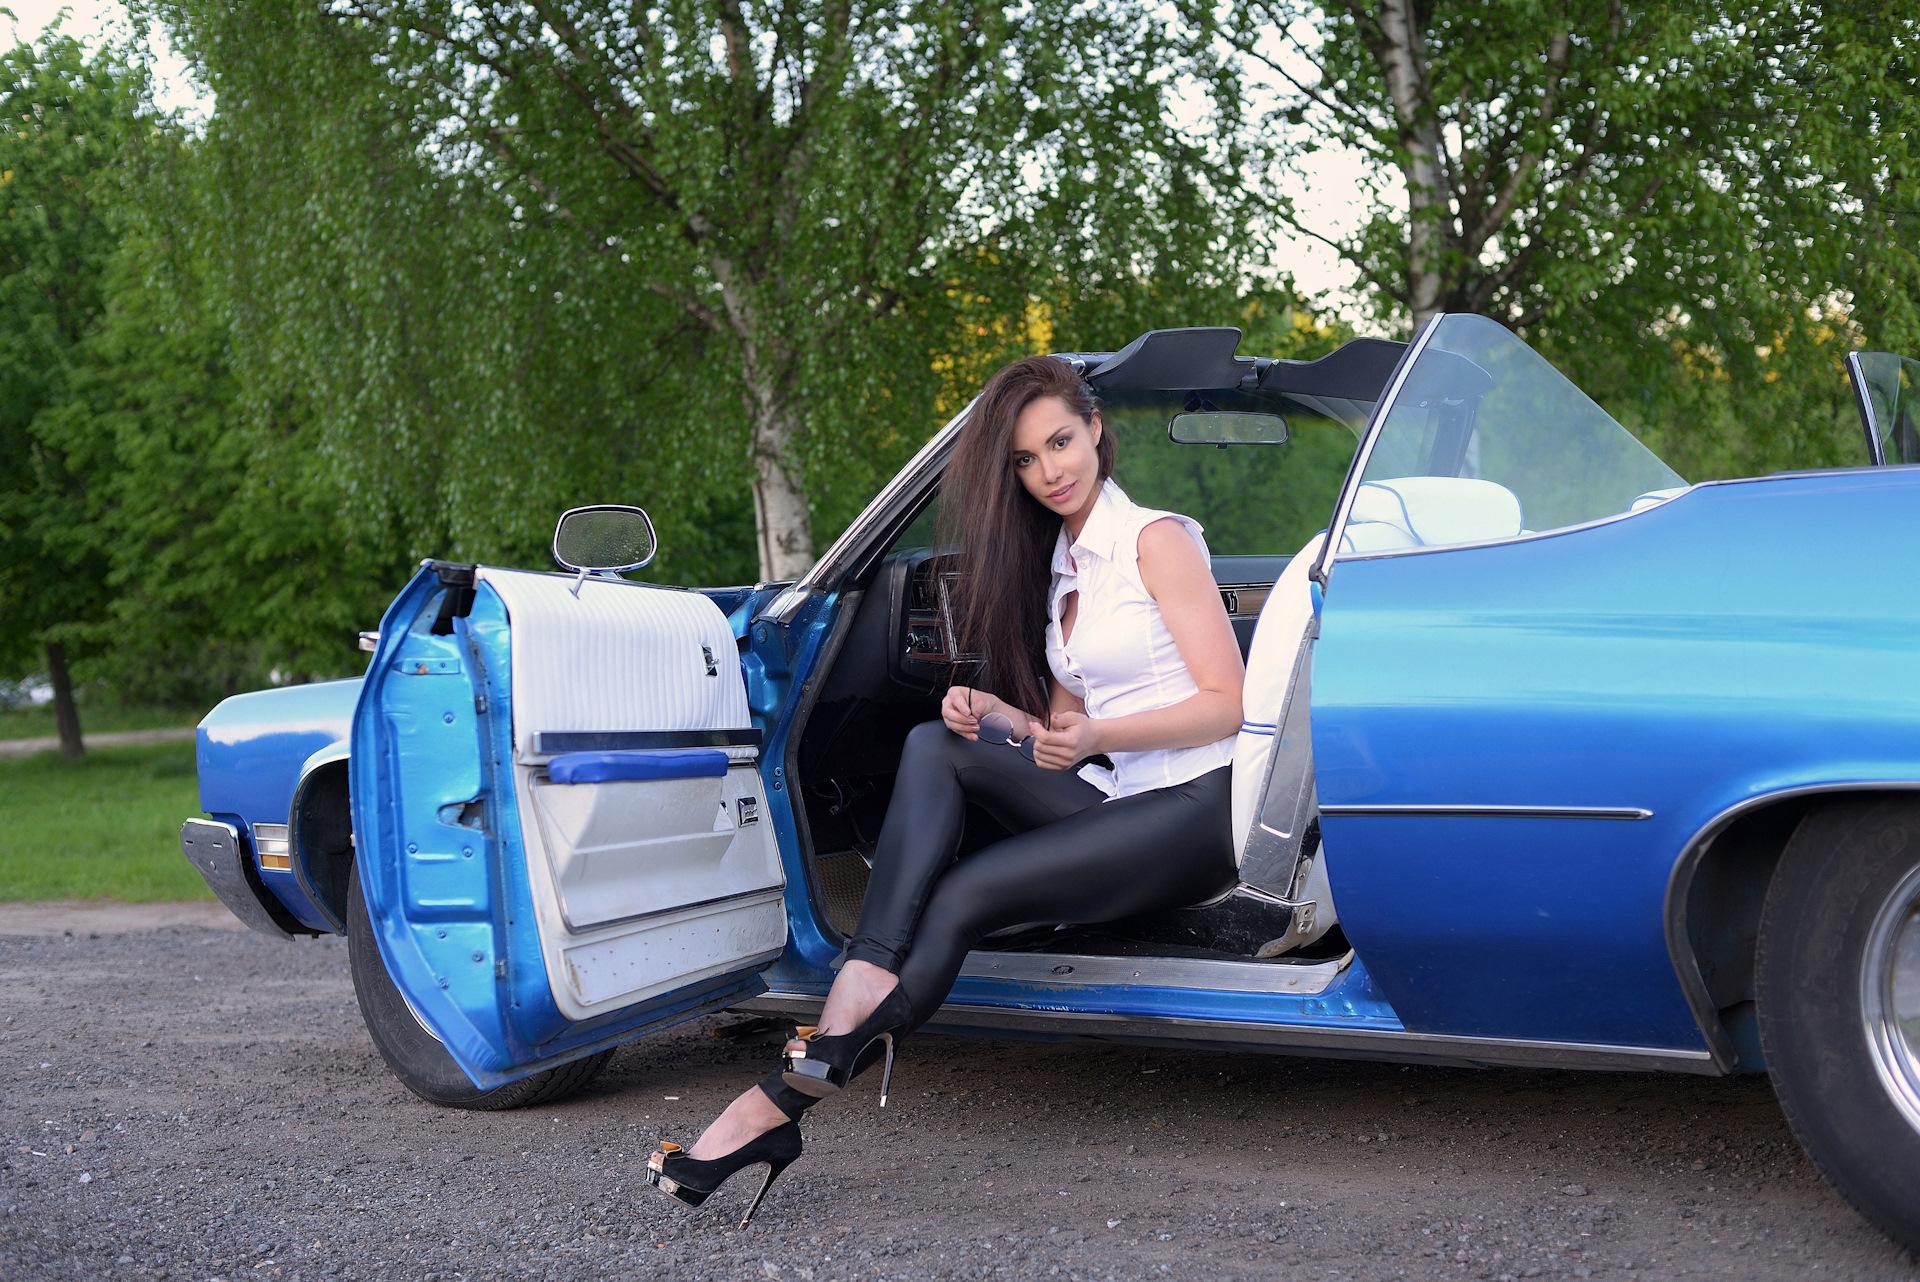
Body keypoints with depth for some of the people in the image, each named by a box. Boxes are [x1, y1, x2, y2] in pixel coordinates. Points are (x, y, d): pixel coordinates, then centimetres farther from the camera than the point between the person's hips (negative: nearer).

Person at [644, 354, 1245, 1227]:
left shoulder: (1155, 540, -5)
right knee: (938, 744, -15)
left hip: (1198, 808, -7)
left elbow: (1230, 704, -11)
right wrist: (997, 712, -5)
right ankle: (862, 992, -32)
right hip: (1113, 799, 7)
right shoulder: (1056, 566, 18)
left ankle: (784, 1104, -22)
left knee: (963, 896, -22)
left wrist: (1096, 738, -24)